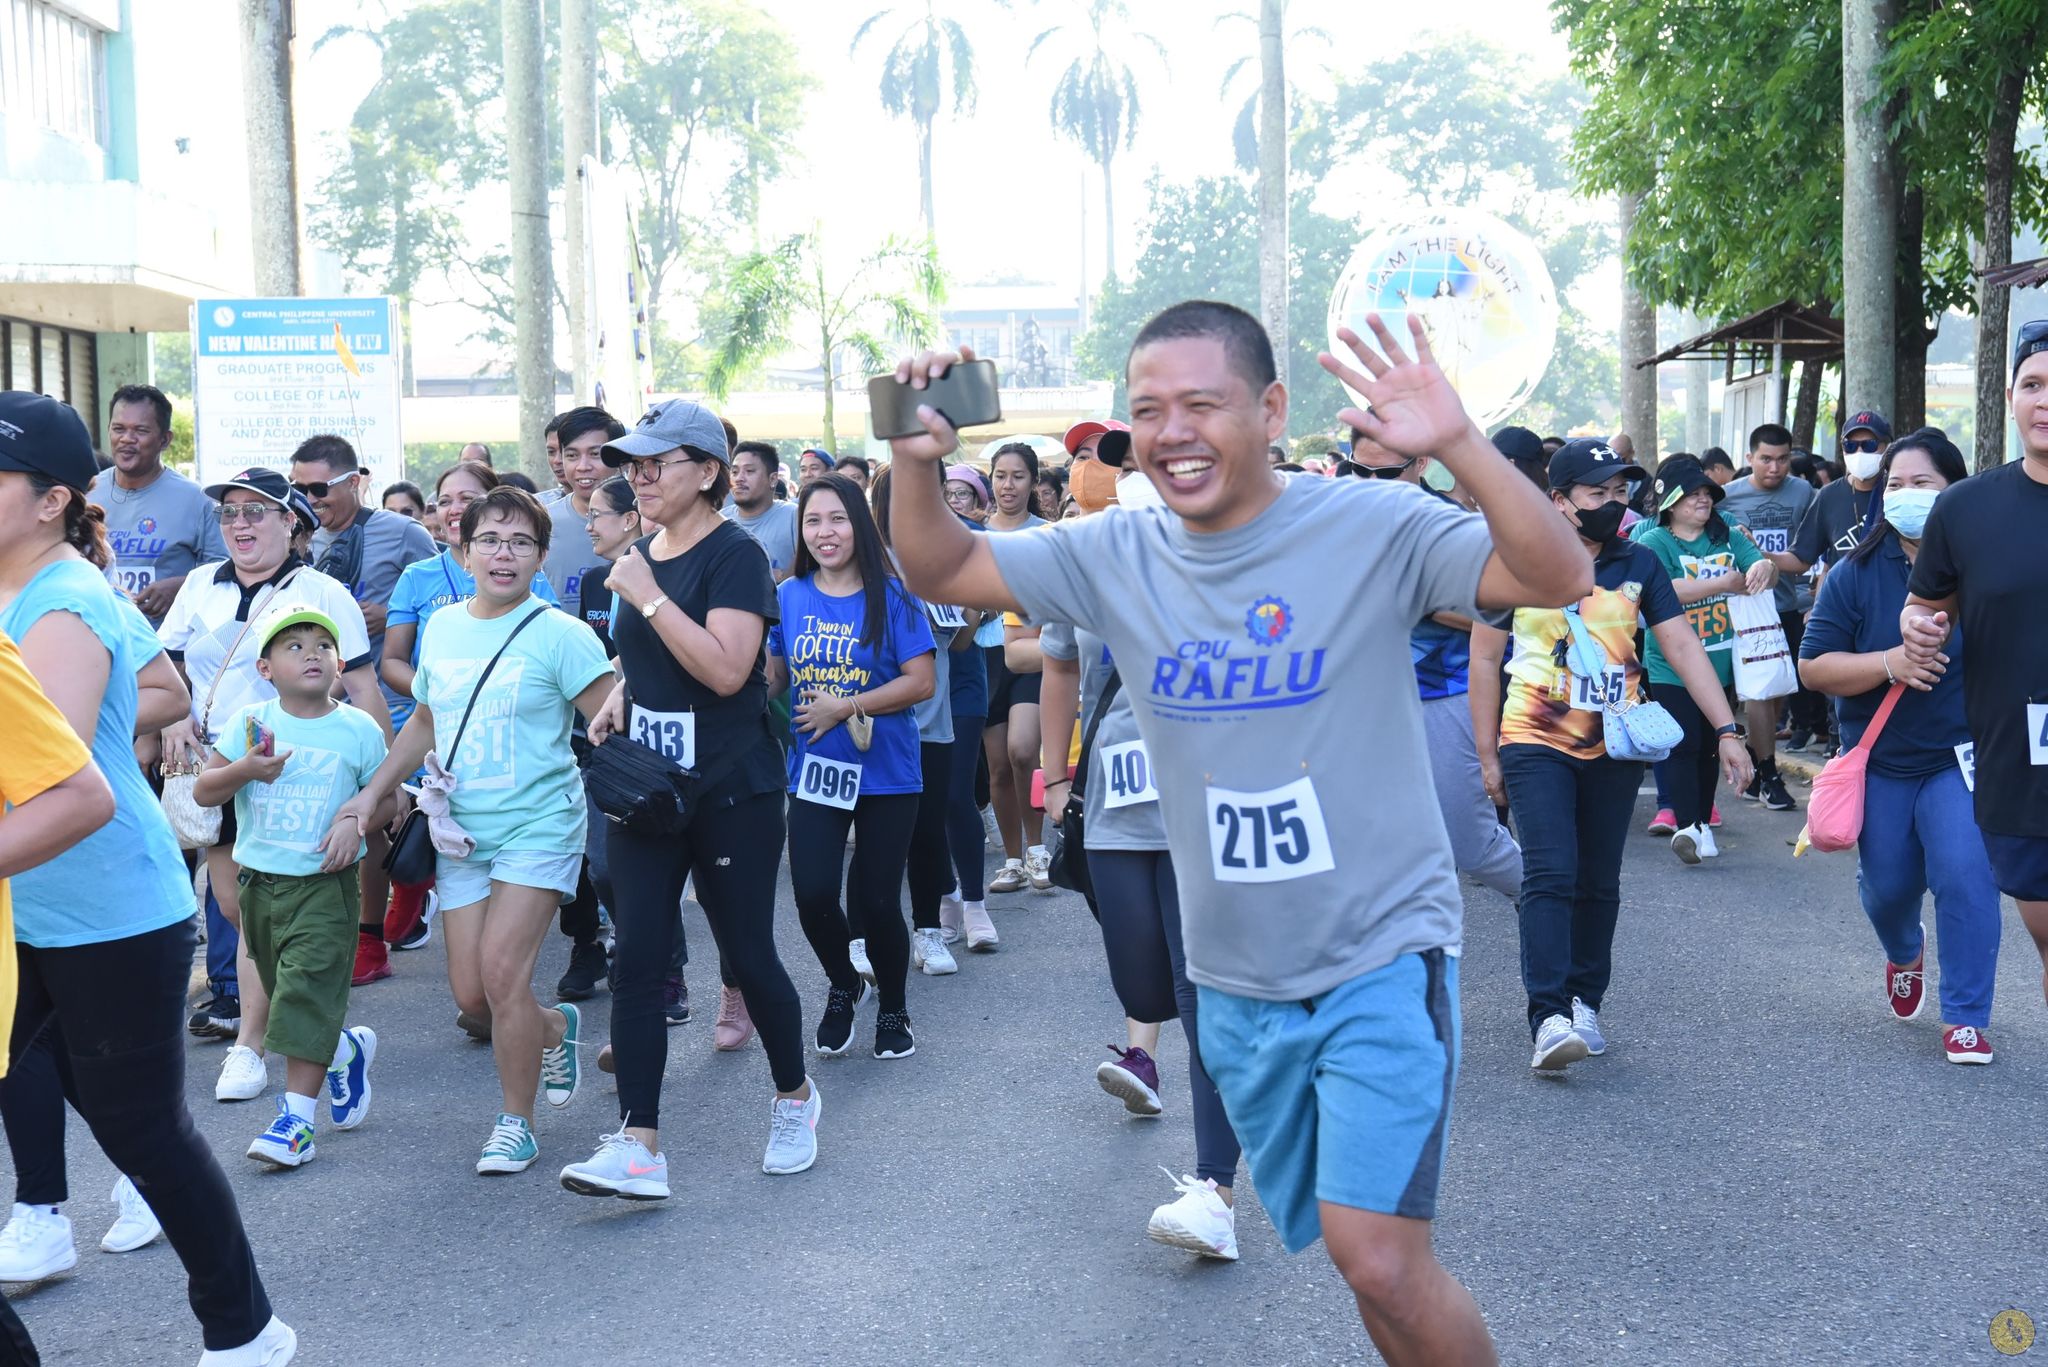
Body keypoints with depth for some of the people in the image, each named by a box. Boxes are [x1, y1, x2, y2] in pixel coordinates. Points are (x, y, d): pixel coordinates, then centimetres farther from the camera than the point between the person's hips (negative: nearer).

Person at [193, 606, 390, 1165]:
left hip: (325, 883, -4)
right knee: (285, 991, 15)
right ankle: (348, 1049, 43)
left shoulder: (358, 729, -3)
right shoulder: (250, 723, 1)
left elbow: (387, 799, 5)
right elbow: (202, 792, 0)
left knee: (307, 994, -11)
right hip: (259, 880, 4)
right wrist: (243, 769, -19)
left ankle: (296, 1118, -9)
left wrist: (356, 820, -14)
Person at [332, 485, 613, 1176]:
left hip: (538, 826, -6)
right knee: (470, 993, 3)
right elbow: (425, 722, 22)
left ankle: (516, 1121, 4)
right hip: (460, 834, 6)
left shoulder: (558, 633, -9)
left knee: (502, 971, -15)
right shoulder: (442, 627, 9)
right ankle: (556, 1028, 35)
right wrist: (372, 792, 17)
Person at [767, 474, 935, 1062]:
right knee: (812, 895, -9)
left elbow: (922, 682, -11)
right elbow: (773, 675, 15)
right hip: (814, 770, 2)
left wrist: (844, 707, -16)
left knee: (876, 903, 1)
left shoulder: (890, 597, -7)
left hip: (885, 773, -2)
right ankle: (843, 986, 23)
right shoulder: (789, 596, 4)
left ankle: (893, 1009, 28)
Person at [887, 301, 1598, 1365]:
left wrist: (1457, 446, -38)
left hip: (1380, 957, -5)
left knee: (1379, 1258, -16)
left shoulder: (1369, 527, -14)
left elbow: (1560, 579, -23)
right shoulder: (1118, 555, -1)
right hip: (1235, 983, 5)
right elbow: (939, 572, 6)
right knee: (1355, 1253, 17)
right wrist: (918, 461, -15)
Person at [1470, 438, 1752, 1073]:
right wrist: (1488, 754, 0)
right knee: (1550, 876, -15)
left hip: (1614, 750, 4)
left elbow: (1682, 646, 3)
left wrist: (1726, 731, -6)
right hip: (1536, 743, -4)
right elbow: (1484, 657, 0)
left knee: (1598, 884, 11)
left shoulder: (1638, 564, 5)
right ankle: (1548, 1020, -18)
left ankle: (1584, 1004, 25)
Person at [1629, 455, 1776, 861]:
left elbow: (1759, 564, 1)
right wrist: (1726, 583, -19)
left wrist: (1764, 568, -24)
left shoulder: (1728, 538, 9)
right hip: (1671, 669, -5)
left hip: (1720, 664, 5)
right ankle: (1685, 825, -13)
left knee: (1710, 746, 14)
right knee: (1683, 745, -10)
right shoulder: (1654, 543, -7)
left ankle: (1702, 822, 25)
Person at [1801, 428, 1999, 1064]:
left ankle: (1965, 1017, 0)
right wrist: (1888, 664, -24)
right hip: (1881, 761, 2)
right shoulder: (1855, 574, -6)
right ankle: (1904, 952, 50)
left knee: (1965, 878, -14)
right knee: (1887, 884, 15)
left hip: (1962, 757, -2)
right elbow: (1814, 666, -9)